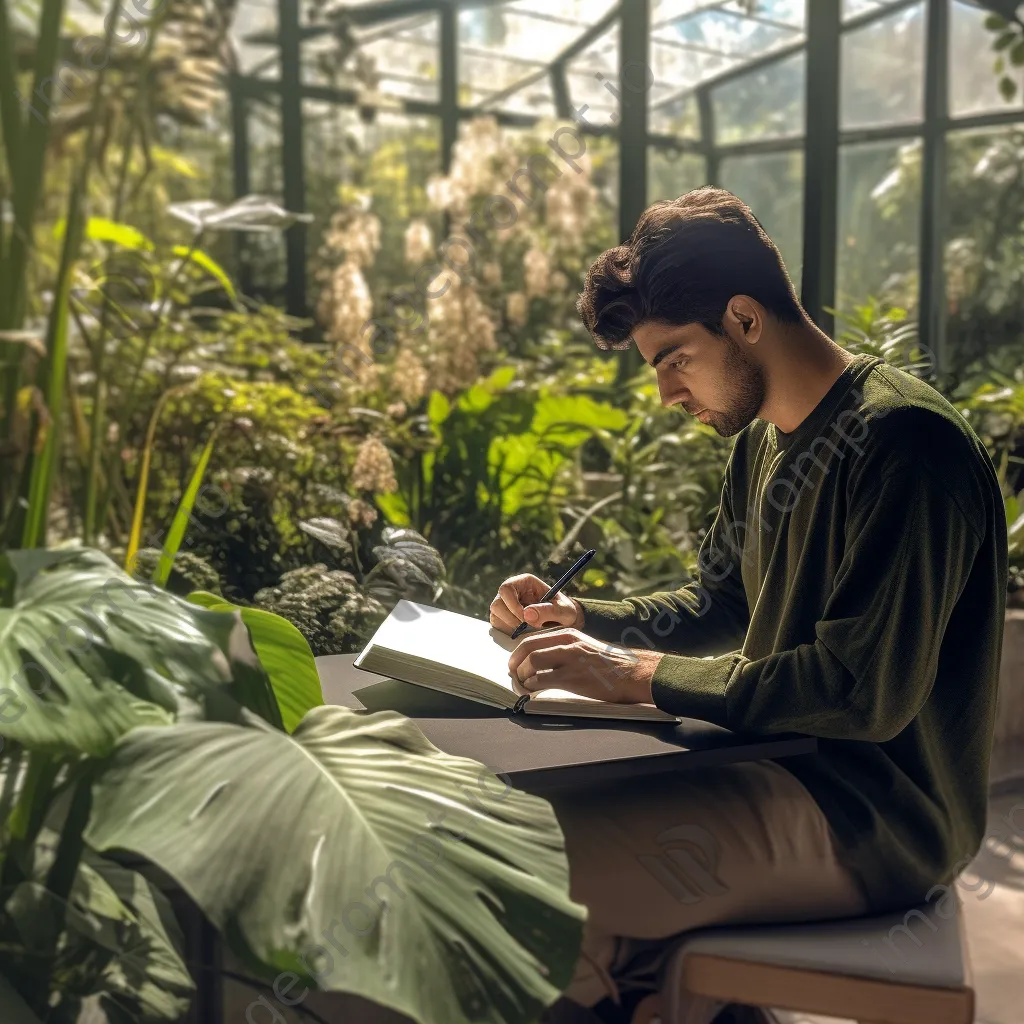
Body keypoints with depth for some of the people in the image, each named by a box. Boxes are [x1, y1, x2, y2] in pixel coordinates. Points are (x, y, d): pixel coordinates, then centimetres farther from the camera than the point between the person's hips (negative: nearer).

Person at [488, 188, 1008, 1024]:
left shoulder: (904, 440, -20)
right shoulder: (765, 438, 10)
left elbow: (869, 693, -26)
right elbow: (720, 606, 19)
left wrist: (642, 674, -22)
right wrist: (578, 617, 3)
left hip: (878, 813, -9)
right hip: (787, 760, 10)